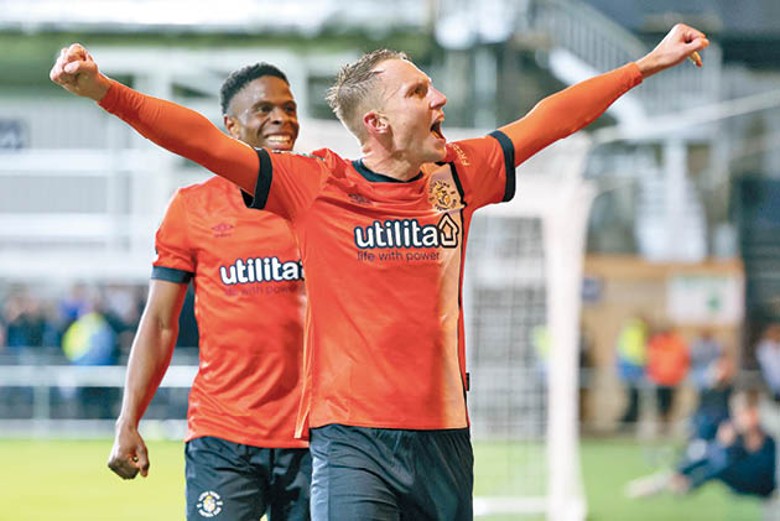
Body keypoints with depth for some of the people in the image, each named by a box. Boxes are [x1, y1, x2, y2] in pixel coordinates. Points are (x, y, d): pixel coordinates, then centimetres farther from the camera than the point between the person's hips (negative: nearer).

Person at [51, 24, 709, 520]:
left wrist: (648, 64, 26)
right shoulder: (316, 186, -2)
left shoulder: (457, 176, 9)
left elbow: (549, 122, 20)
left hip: (444, 438, 5)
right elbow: (205, 141, -9)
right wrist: (102, 90, -19)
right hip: (352, 440, -4)